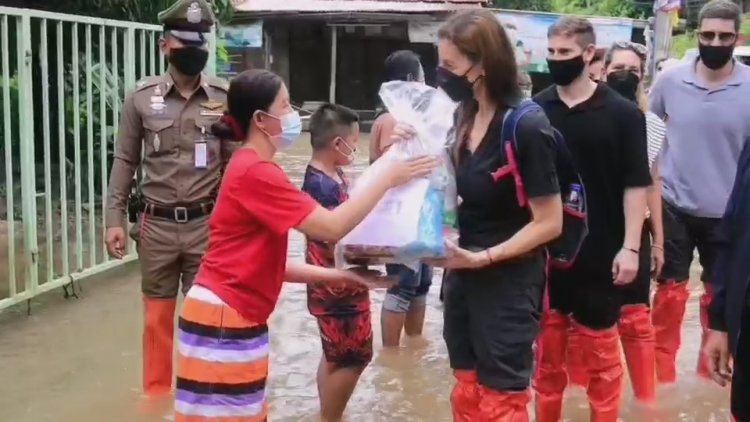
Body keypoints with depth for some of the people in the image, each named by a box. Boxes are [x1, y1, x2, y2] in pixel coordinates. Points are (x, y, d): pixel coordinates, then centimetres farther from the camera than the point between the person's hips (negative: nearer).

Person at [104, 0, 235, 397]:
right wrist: (114, 219, 0)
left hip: (206, 224, -1)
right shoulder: (141, 97, -2)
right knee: (157, 316, 12)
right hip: (156, 224, 1)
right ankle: (156, 396, 27)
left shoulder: (224, 98, -3)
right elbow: (125, 161, 4)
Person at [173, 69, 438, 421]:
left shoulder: (252, 168, 13)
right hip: (222, 322, -9)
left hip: (238, 319, 9)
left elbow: (264, 260, 14)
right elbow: (332, 227, -21)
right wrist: (387, 178, -13)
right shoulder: (255, 172, -17)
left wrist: (331, 275, 9)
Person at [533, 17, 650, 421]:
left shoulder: (622, 113, -5)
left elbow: (635, 184, -4)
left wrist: (630, 247, -10)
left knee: (600, 351, 9)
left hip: (599, 252, -2)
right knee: (547, 348, 12)